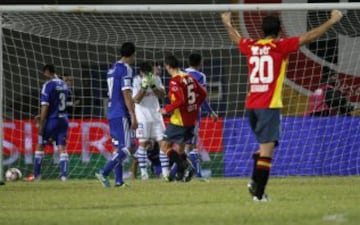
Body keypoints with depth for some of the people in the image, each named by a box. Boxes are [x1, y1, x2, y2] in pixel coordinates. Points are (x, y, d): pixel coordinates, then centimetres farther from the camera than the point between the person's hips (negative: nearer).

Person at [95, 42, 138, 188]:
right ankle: (104, 173, -21)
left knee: (118, 148, 12)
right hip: (122, 114, -9)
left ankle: (118, 180, 9)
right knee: (126, 148, -10)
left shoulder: (112, 69, 16)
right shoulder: (125, 69, -10)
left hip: (111, 114, 9)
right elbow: (126, 94, -16)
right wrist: (133, 116, -16)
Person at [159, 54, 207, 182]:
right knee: (180, 148, 17)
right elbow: (203, 94, 12)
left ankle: (185, 166, -16)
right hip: (191, 120, 8)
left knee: (165, 146, -2)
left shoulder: (175, 81, -16)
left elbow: (180, 100, -25)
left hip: (179, 120, -8)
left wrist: (167, 109, -14)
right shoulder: (190, 78, 8)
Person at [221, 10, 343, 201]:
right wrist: (332, 21, 0)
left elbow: (236, 38, 31)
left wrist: (227, 24, 51)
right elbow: (308, 37, -6)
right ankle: (259, 192, -12)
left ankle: (255, 181, 4)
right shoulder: (280, 46, -5)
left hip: (251, 105, 6)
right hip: (269, 105, -6)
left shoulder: (251, 46, 10)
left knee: (264, 144, 21)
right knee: (267, 148, -6)